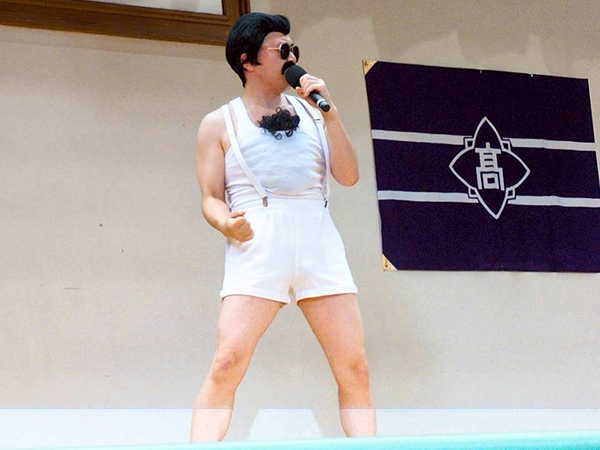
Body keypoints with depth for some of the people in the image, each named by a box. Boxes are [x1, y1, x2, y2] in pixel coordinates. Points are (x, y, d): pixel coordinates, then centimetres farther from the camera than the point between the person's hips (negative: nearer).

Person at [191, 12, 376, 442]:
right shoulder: (220, 123, 13)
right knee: (227, 365, -17)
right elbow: (211, 197, 9)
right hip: (257, 246, -3)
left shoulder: (308, 110, 19)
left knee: (355, 370, -3)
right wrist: (226, 223, -14)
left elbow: (349, 176, 10)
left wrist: (329, 111, 2)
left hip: (320, 243, 3)